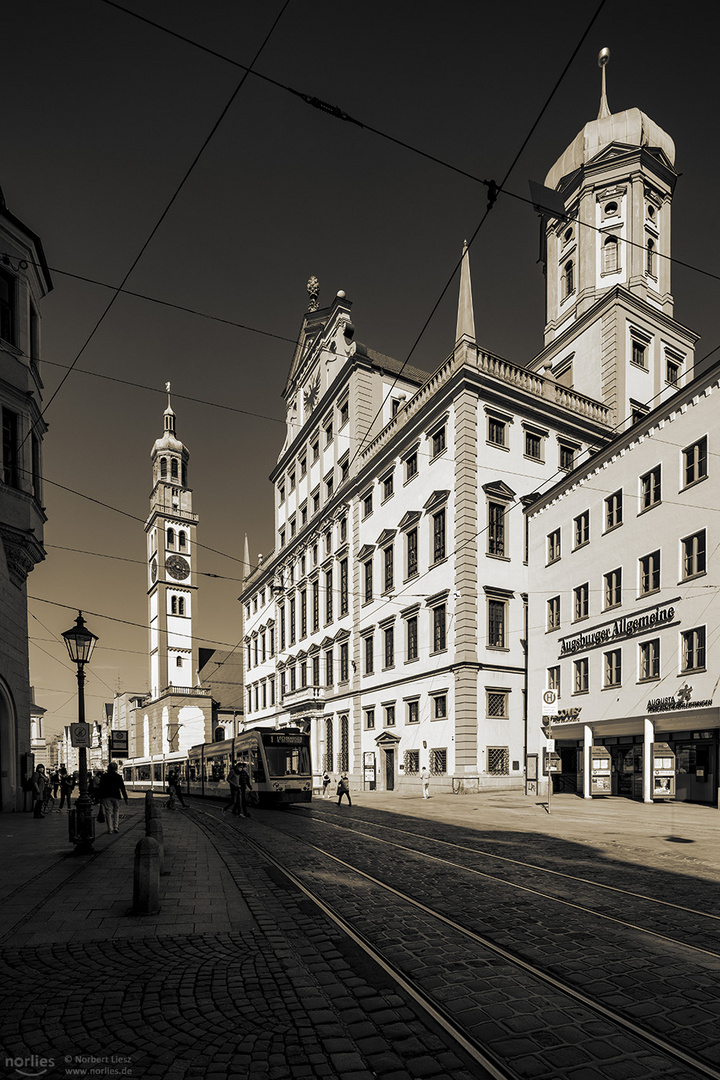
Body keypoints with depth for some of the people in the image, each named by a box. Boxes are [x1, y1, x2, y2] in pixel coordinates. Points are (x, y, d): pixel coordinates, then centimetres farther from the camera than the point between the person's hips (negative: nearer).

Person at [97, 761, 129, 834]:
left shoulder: (104, 776, 2)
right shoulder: (118, 776, 1)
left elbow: (101, 787, 2)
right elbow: (122, 788, 2)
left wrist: (100, 797, 8)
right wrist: (125, 798, 6)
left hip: (106, 796, 0)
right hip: (116, 796, 0)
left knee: (108, 812, 3)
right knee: (116, 810, 13)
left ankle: (110, 829, 1)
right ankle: (115, 827, 1)